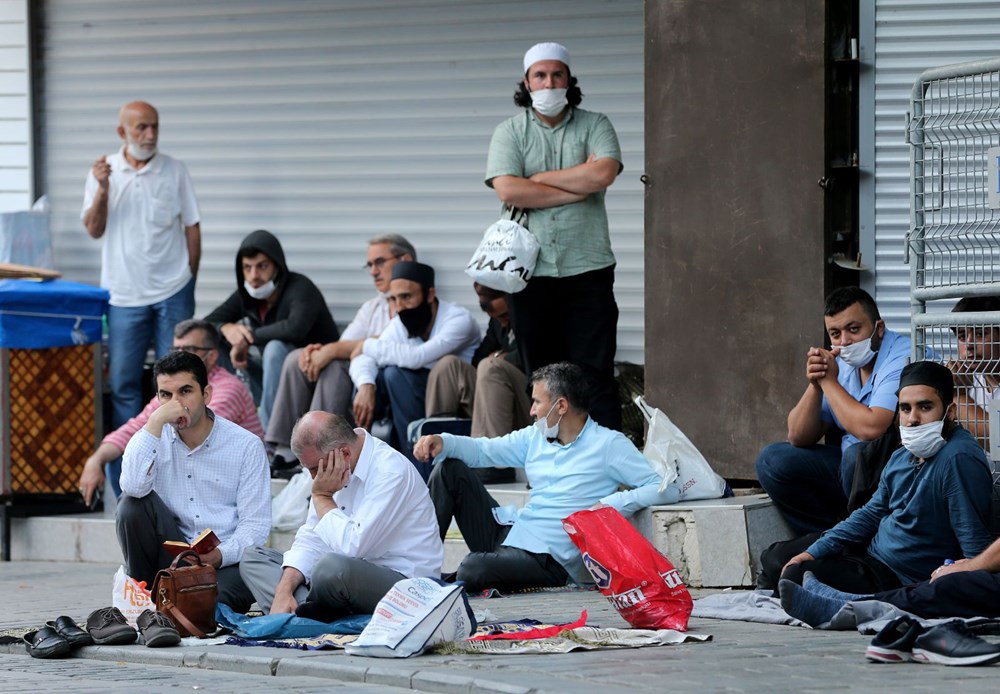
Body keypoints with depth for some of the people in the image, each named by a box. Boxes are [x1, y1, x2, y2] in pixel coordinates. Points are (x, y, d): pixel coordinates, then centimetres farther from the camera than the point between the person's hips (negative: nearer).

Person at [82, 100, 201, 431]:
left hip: (172, 292, 0)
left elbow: (192, 227, 7)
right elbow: (94, 230, 0)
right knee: (123, 380, 2)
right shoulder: (103, 172, 4)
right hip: (124, 293, 0)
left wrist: (189, 278, 4)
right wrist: (102, 189, -15)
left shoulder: (174, 171, 2)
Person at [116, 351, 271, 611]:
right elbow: (133, 487, -18)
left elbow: (255, 523, -5)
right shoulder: (154, 438, 5)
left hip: (226, 561, -4)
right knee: (132, 505, -21)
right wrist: (156, 421, -19)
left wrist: (221, 555, -25)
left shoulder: (246, 446, -1)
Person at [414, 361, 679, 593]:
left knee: (473, 570, -35)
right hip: (508, 532, 8)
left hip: (545, 557, -8)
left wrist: (612, 504, -24)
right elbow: (483, 451, 16)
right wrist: (442, 442, -4)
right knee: (450, 469, 2)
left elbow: (667, 488, -12)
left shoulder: (608, 445, -6)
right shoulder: (535, 437, 16)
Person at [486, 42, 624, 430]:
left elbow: (604, 174, -12)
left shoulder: (594, 126, 7)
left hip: (587, 267, -1)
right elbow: (507, 190, -9)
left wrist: (538, 179, -6)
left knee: (595, 374, -5)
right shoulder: (510, 132, 8)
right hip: (531, 271, 1)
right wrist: (578, 187, -7)